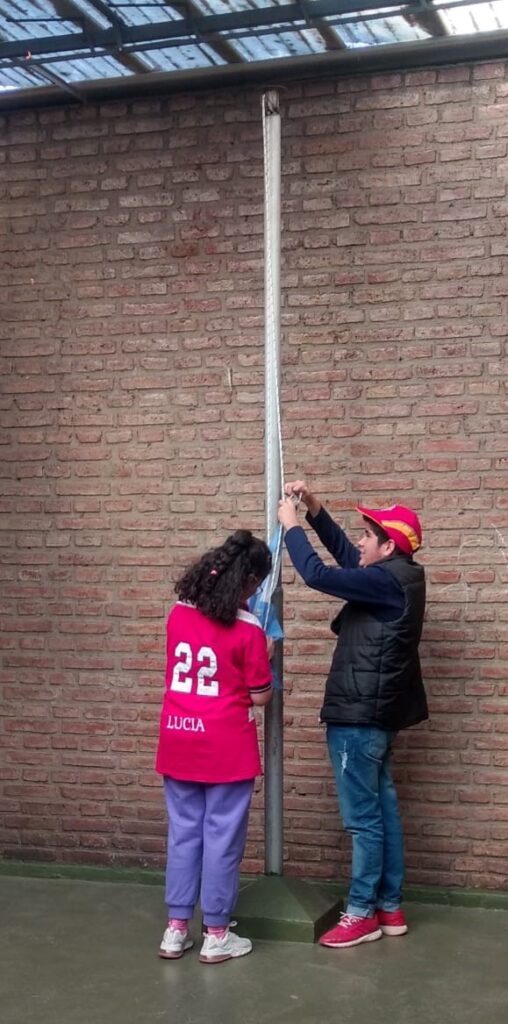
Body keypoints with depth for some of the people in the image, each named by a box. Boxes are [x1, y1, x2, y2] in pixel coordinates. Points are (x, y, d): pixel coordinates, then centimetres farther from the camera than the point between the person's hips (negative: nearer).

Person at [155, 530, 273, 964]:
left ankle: (176, 929, 18)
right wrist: (262, 659, 11)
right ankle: (217, 935, 14)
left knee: (183, 834, 13)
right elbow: (260, 697, -7)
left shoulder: (178, 614, 2)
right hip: (226, 748, -5)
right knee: (222, 838, 5)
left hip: (179, 741, 5)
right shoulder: (247, 629, -13)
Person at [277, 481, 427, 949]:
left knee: (364, 818, -2)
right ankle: (390, 908, 21)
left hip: (360, 717, -10)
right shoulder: (395, 577, 11)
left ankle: (363, 914, 7)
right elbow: (342, 552, 19)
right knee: (383, 811, 13)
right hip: (375, 714, 10)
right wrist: (313, 506, 9)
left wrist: (291, 525, -11)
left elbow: (318, 575, -24)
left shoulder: (388, 581, -19)